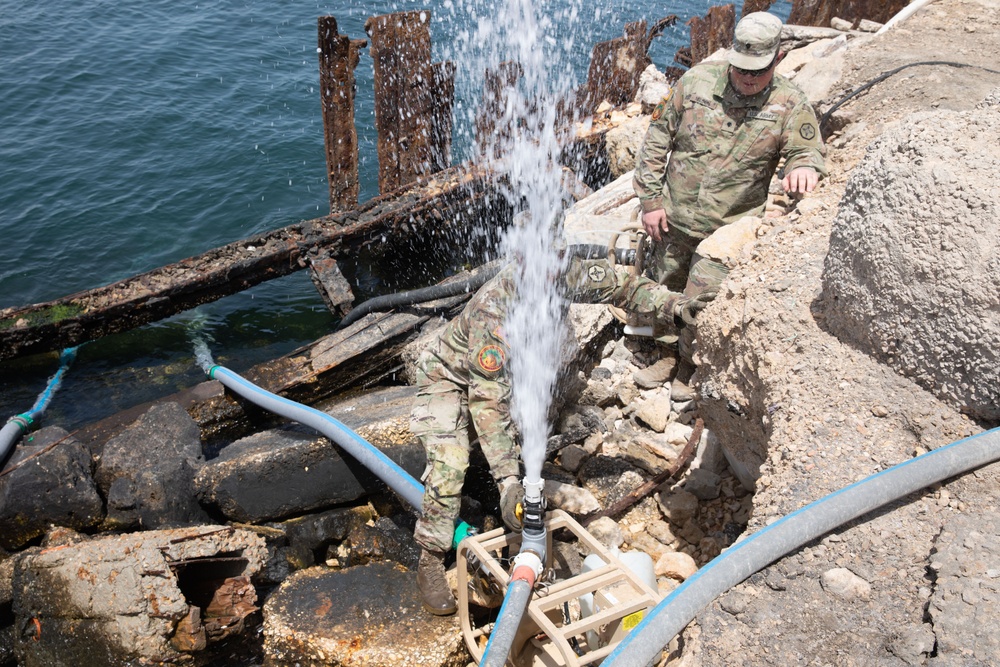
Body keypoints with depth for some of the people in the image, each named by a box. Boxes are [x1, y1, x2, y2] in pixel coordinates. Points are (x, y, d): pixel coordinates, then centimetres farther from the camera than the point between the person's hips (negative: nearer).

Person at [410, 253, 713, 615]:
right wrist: (507, 481, -46)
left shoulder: (567, 273, -26)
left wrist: (672, 303, -19)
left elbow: (618, 282, -6)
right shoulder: (493, 312, -42)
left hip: (499, 374, 7)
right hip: (448, 377, -7)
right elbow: (487, 402, -43)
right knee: (449, 463, -24)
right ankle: (431, 561, -4)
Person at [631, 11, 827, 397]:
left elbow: (809, 152, -3)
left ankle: (691, 366, 28)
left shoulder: (790, 105, -7)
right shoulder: (697, 81, -6)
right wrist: (650, 200, -3)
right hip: (673, 218, 3)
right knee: (663, 291, 18)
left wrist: (803, 167, -31)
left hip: (728, 228, -2)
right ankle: (668, 353, 44)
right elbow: (657, 139, 0)